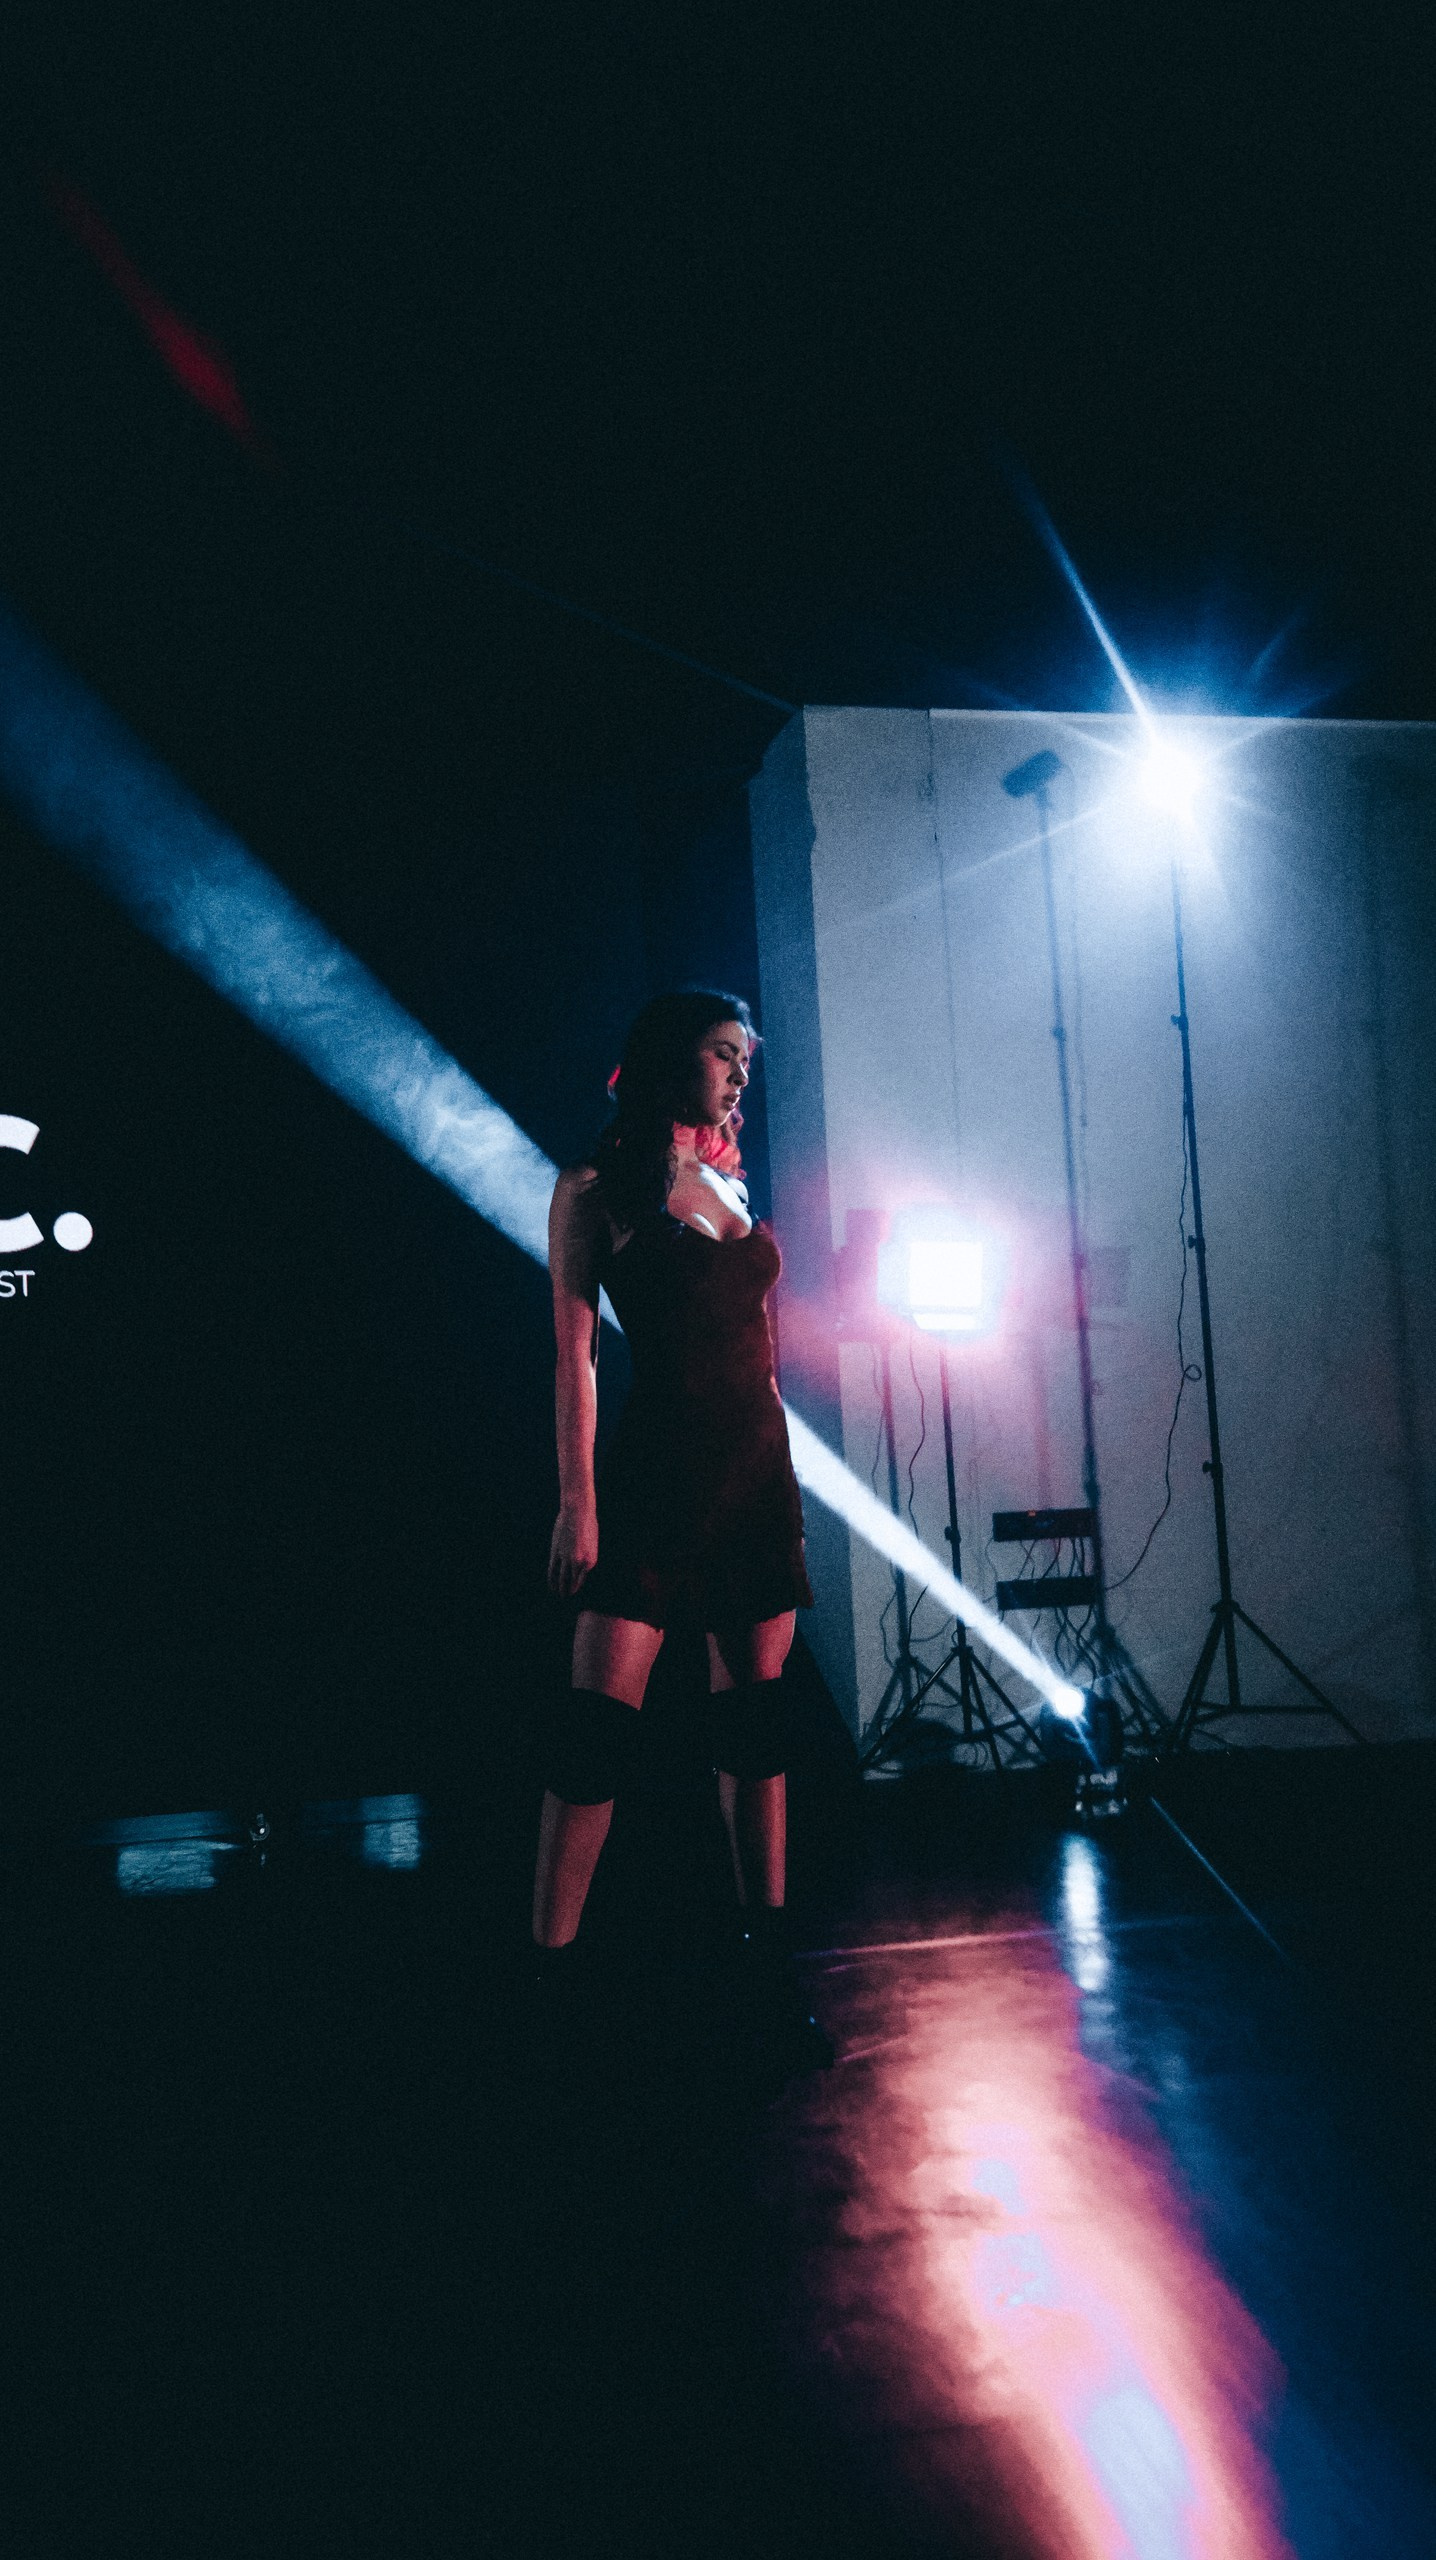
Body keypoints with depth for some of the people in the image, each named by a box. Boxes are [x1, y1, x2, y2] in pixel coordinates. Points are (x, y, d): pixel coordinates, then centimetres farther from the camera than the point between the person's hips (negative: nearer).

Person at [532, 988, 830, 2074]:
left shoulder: (732, 1184, 16)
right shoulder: (595, 1188, -1)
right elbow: (574, 1348, -7)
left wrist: (782, 1474, 16)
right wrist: (577, 1500, -13)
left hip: (759, 1473, 6)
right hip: (656, 1473, -6)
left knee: (757, 1718, 7)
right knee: (600, 1720, -6)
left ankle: (769, 1961, 16)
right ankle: (549, 1964, 6)